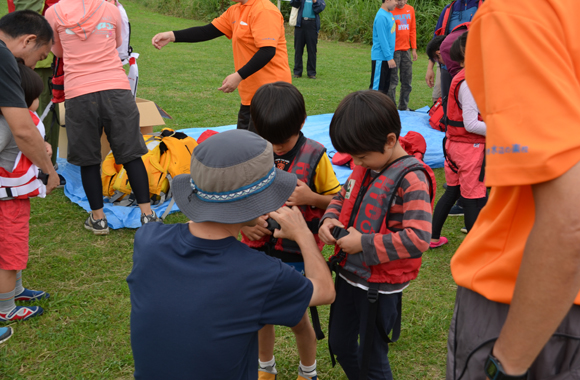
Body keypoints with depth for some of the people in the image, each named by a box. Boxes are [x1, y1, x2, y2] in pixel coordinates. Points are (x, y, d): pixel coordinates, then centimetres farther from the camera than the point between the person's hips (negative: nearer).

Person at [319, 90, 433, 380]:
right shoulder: (364, 167, 0)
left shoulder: (410, 180, -23)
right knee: (339, 345, 24)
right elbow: (341, 197, 15)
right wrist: (330, 219, -7)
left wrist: (364, 243, -26)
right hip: (348, 274, 7)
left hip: (379, 287, -7)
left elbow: (418, 239, -30)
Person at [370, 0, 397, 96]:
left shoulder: (389, 14, 11)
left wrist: (390, 56, 14)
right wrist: (389, 58, -19)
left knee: (385, 86, 15)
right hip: (380, 57, -9)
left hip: (387, 56, 9)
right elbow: (382, 40, -20)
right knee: (377, 87, -3)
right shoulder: (381, 16, -17)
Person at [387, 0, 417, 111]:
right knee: (393, 81, -3)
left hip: (406, 50, 6)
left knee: (407, 80, 10)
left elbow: (413, 30, 13)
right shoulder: (390, 10, -9)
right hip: (394, 50, -6)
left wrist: (414, 49, 9)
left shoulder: (410, 9, 8)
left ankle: (404, 107, 20)